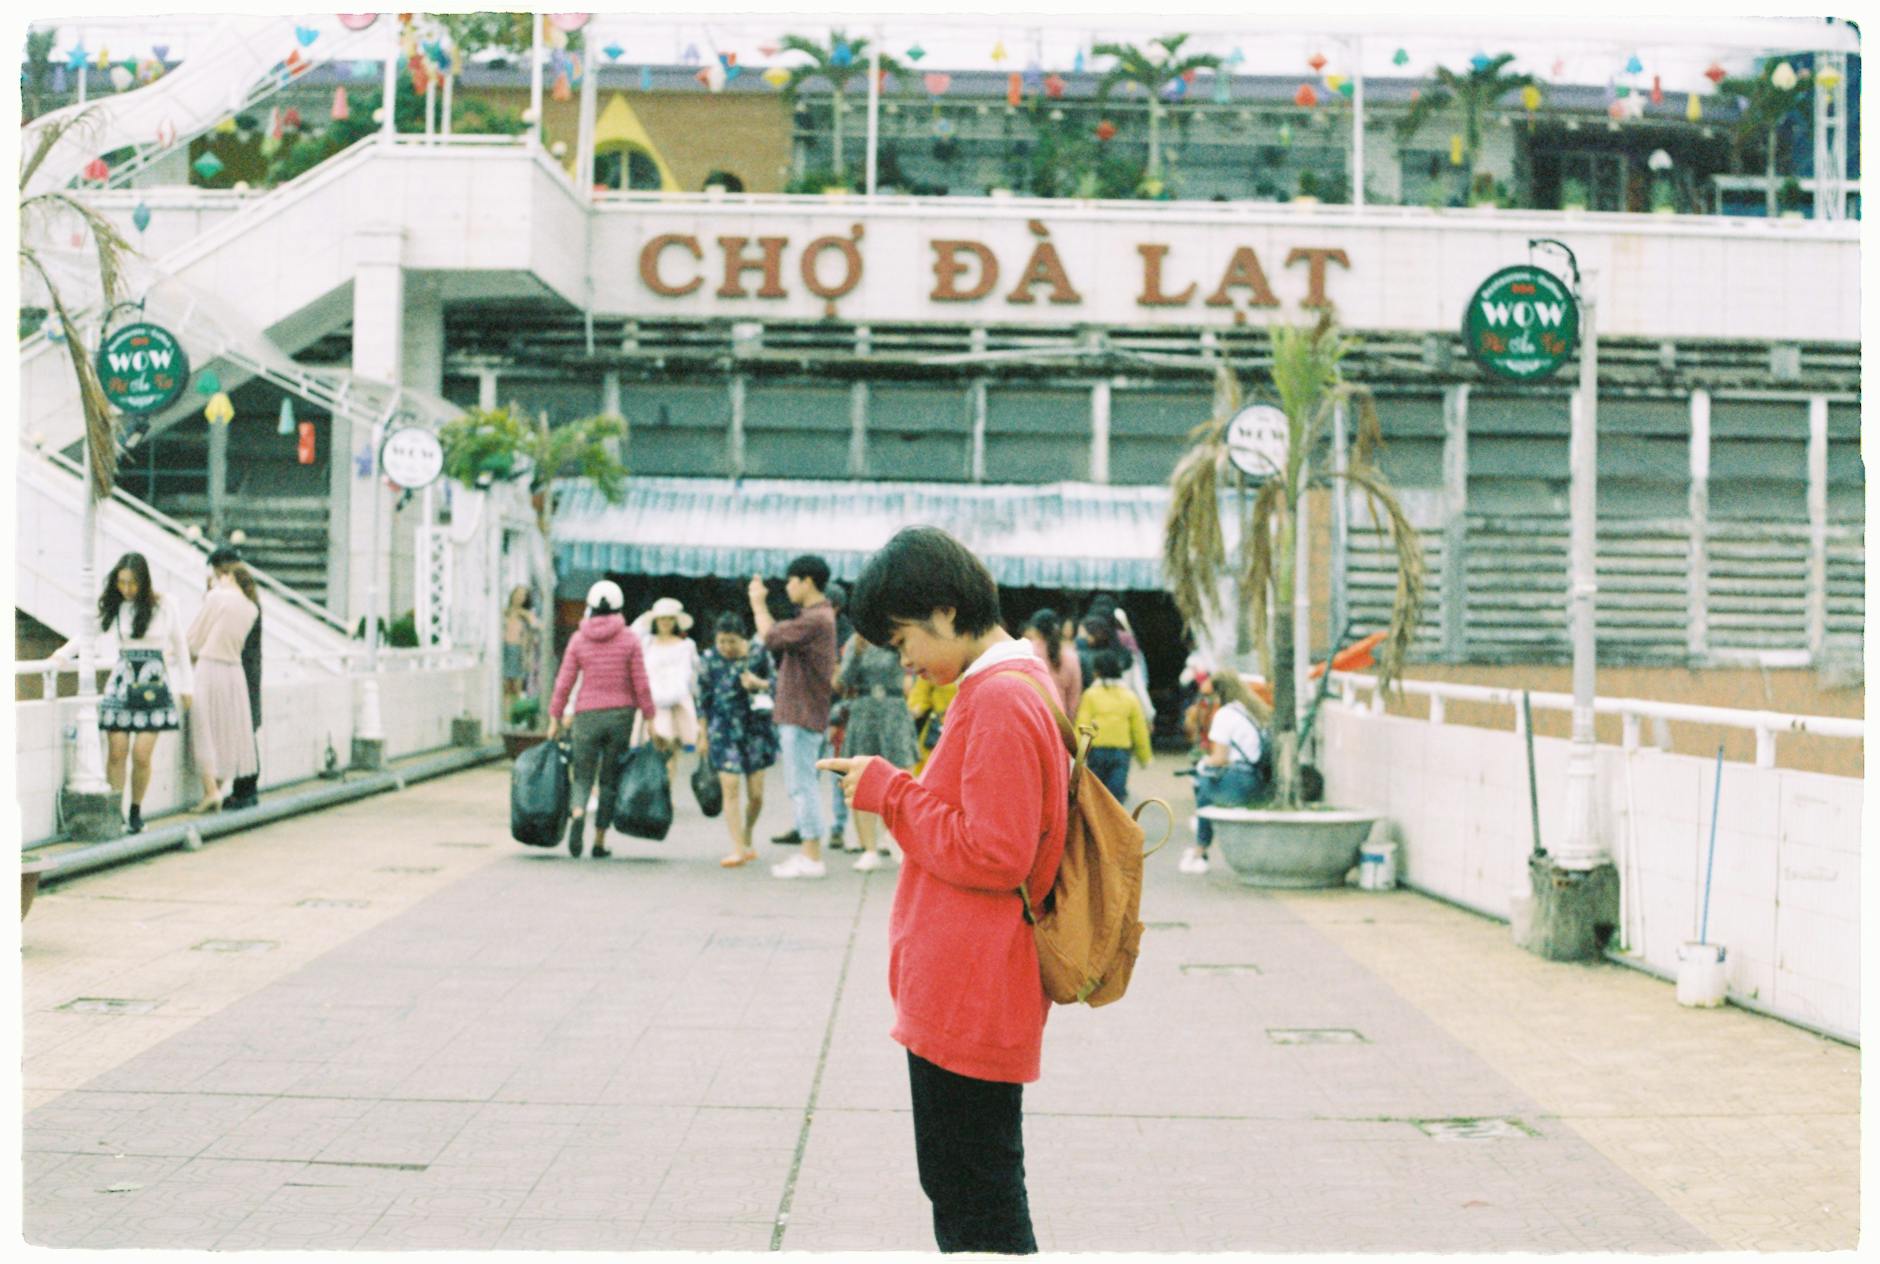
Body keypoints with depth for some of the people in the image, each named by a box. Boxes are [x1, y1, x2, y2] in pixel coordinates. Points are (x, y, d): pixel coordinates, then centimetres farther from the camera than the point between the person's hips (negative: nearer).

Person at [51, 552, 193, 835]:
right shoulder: (112, 608, 5)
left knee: (141, 755, -5)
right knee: (117, 752, -4)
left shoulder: (163, 607, 1)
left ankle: (136, 812, 11)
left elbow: (179, 645, 9)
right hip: (122, 682, 1)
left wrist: (186, 686, 11)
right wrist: (64, 653, -8)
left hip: (154, 684, -1)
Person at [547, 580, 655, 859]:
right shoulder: (629, 639, -3)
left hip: (587, 715, 0)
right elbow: (641, 685, -5)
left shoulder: (578, 639, -1)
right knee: (610, 779, 11)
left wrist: (554, 720, 5)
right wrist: (649, 721, 1)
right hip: (621, 713, 0)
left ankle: (577, 814, -25)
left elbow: (564, 683, -2)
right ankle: (599, 842, 10)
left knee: (583, 777, 7)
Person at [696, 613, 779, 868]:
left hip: (755, 728, 1)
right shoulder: (709, 660, -3)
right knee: (730, 788, -10)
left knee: (756, 793, 3)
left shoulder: (758, 654, -4)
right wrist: (703, 736, 6)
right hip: (723, 730, -1)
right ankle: (738, 849, -7)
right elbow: (703, 700, 4)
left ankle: (747, 840, 28)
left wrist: (758, 684, -16)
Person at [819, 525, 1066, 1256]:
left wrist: (890, 794, -14)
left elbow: (993, 856, -21)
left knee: (976, 1206, -2)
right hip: (964, 996, 11)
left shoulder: (998, 700, -18)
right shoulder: (1023, 684, 14)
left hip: (965, 998, -11)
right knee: (962, 1187, 19)